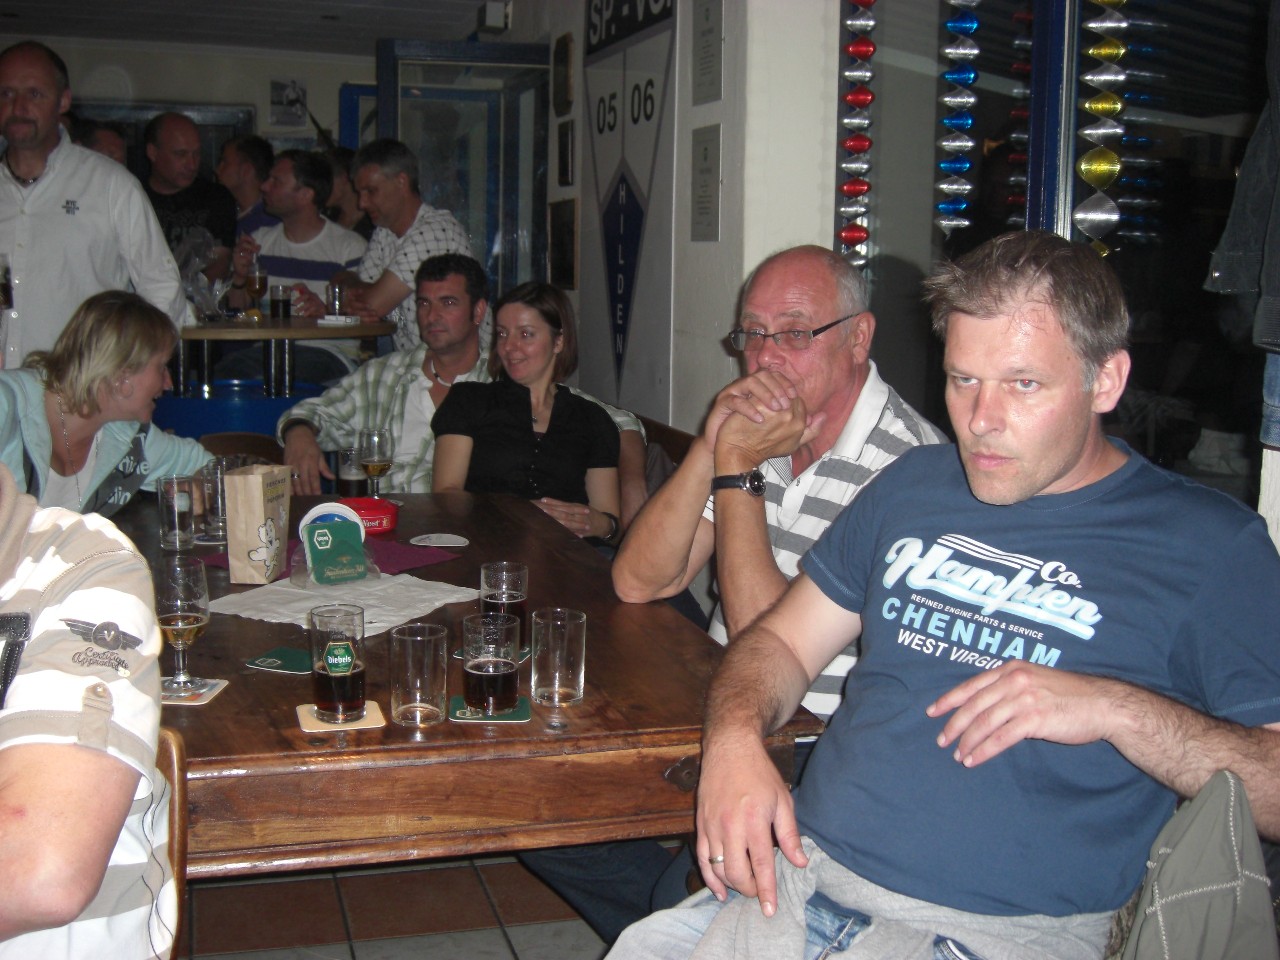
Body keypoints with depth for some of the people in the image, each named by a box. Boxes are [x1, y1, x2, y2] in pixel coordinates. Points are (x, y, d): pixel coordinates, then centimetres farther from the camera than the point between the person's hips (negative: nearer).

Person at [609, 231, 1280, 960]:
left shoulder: (1209, 543, 0)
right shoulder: (914, 485, 16)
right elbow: (783, 640, 17)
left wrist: (1120, 710, -17)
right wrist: (734, 740, -3)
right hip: (799, 880, 4)